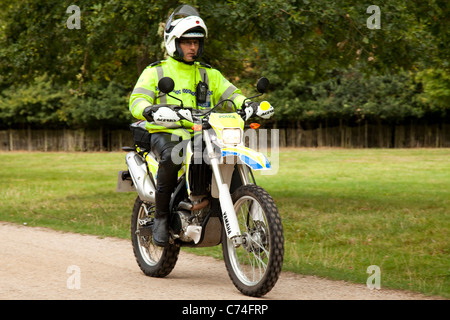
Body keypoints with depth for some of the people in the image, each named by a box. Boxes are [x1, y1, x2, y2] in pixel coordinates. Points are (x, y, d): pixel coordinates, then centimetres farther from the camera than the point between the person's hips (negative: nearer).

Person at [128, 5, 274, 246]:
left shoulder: (210, 75, 20)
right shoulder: (155, 72, 8)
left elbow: (232, 95, 9)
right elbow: (137, 100, -6)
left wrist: (249, 105, -15)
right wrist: (151, 110, -31)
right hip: (166, 134, -4)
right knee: (171, 156, -38)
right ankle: (161, 217, -26)